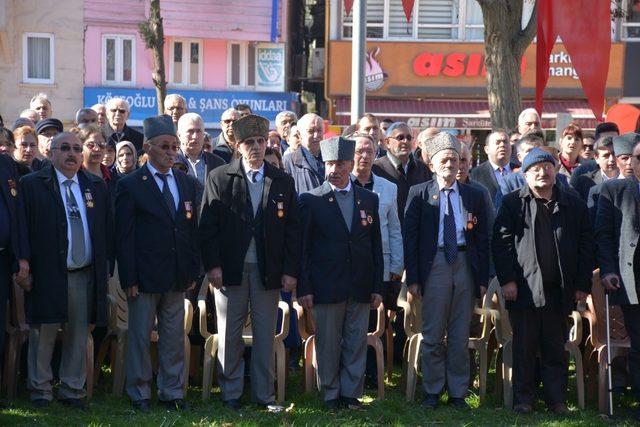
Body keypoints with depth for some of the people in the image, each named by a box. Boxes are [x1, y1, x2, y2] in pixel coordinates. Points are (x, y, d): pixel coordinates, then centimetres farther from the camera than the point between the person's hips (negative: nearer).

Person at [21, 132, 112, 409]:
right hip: (47, 274, -4)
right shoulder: (32, 184, -1)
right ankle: (40, 390, 13)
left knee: (78, 335, 8)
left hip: (85, 275, 4)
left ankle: (72, 390, 17)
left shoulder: (97, 187, 12)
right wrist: (26, 268, -8)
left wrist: (105, 267, 7)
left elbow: (107, 230, 14)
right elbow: (24, 229, -3)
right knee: (43, 334, 1)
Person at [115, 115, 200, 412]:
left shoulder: (187, 184, 11)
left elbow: (192, 230, 12)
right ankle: (139, 394, 12)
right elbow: (124, 237, -7)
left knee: (174, 337, 8)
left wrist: (193, 272, 6)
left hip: (177, 277, 4)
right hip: (144, 276, -4)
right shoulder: (131, 185, -5)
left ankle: (172, 393, 16)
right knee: (140, 337, 3)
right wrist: (129, 279, -11)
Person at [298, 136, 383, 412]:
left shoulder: (369, 199, 9)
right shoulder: (311, 200, 0)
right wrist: (304, 288, -7)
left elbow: (376, 247, 11)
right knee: (328, 344, 3)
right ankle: (331, 396, 12)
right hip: (326, 286, -3)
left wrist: (377, 288, 6)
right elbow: (303, 247, -1)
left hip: (361, 287, 3)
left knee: (357, 343, 5)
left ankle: (351, 394, 13)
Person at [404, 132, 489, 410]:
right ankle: (433, 391, 11)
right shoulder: (419, 194, 2)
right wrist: (412, 278, -6)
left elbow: (482, 239, 9)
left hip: (465, 265, 2)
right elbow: (410, 237, 0)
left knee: (460, 336, 6)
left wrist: (483, 279, 3)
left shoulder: (473, 196, 9)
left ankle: (458, 392, 14)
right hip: (434, 266, -2)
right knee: (433, 335, 2)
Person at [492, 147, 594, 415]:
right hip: (524, 289, -2)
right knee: (524, 349, 3)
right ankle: (523, 399, 11)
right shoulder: (513, 203, 3)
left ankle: (557, 400, 13)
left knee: (556, 350, 6)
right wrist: (507, 280, -9)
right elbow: (501, 242, -1)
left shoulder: (573, 205, 9)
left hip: (559, 291, 2)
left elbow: (586, 246, 9)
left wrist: (583, 284, 3)